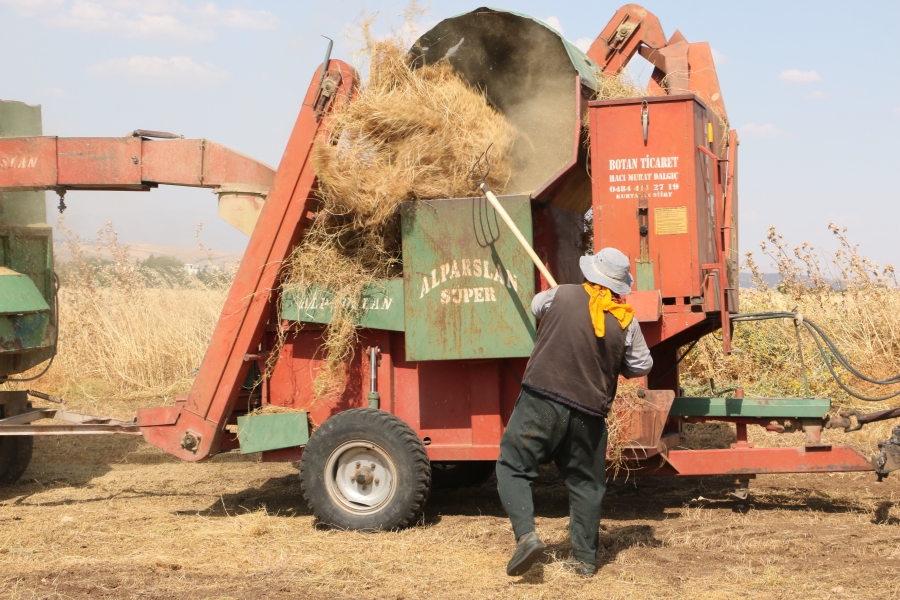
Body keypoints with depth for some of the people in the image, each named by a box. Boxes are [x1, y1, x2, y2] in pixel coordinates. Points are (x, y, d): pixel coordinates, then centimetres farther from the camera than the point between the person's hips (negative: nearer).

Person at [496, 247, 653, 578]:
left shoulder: (561, 295, -2)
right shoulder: (626, 322, 0)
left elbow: (536, 305, 20)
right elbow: (641, 366, 9)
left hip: (542, 400, -2)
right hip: (588, 413, 2)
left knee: (513, 467, 6)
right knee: (585, 482, 15)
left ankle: (526, 534, -13)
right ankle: (585, 558, 18)